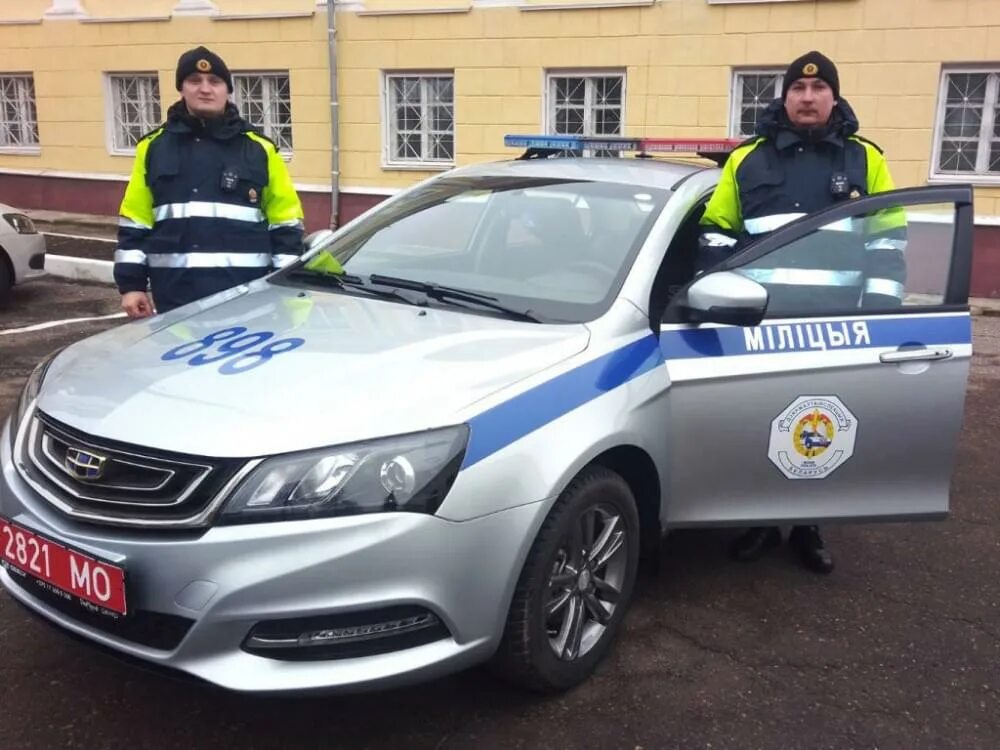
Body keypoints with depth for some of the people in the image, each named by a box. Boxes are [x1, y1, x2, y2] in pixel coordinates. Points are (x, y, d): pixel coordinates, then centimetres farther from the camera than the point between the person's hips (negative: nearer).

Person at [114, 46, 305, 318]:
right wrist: (132, 284, 5)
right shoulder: (155, 147, 10)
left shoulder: (259, 148, 4)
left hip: (247, 295, -1)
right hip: (176, 296, 2)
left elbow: (286, 223, 5)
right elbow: (134, 223, 12)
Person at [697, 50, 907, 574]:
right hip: (761, 321, 0)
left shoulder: (865, 160, 10)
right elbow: (715, 236, 10)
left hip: (835, 325, 0)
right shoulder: (747, 159, 9)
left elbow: (888, 242, 9)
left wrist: (880, 309, 0)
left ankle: (807, 527, 23)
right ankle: (761, 521, 22)